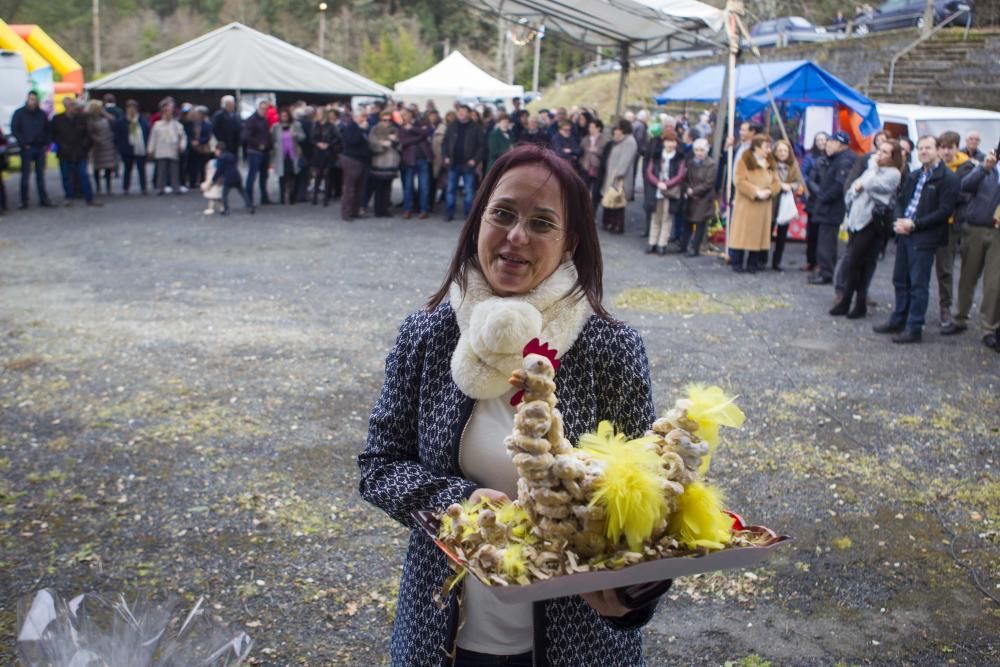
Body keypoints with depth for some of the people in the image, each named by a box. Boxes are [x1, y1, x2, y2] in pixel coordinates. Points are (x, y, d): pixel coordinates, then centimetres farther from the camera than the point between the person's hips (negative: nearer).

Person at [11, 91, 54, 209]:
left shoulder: (42, 114, 10)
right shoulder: (19, 113, 1)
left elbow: (48, 130, 15)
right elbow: (14, 129, -3)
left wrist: (47, 144, 3)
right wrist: (23, 143, -11)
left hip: (40, 148, 3)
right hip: (27, 149, -3)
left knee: (40, 174, 8)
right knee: (25, 175, -1)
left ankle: (43, 199, 11)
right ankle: (24, 200, 2)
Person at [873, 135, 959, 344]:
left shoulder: (948, 178, -9)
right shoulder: (914, 175, 15)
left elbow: (944, 211, -15)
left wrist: (914, 224, -17)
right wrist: (899, 220, -2)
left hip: (924, 238, -7)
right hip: (904, 233, 7)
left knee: (918, 285, -3)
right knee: (900, 280, 14)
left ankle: (914, 328, 4)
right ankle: (898, 321, 26)